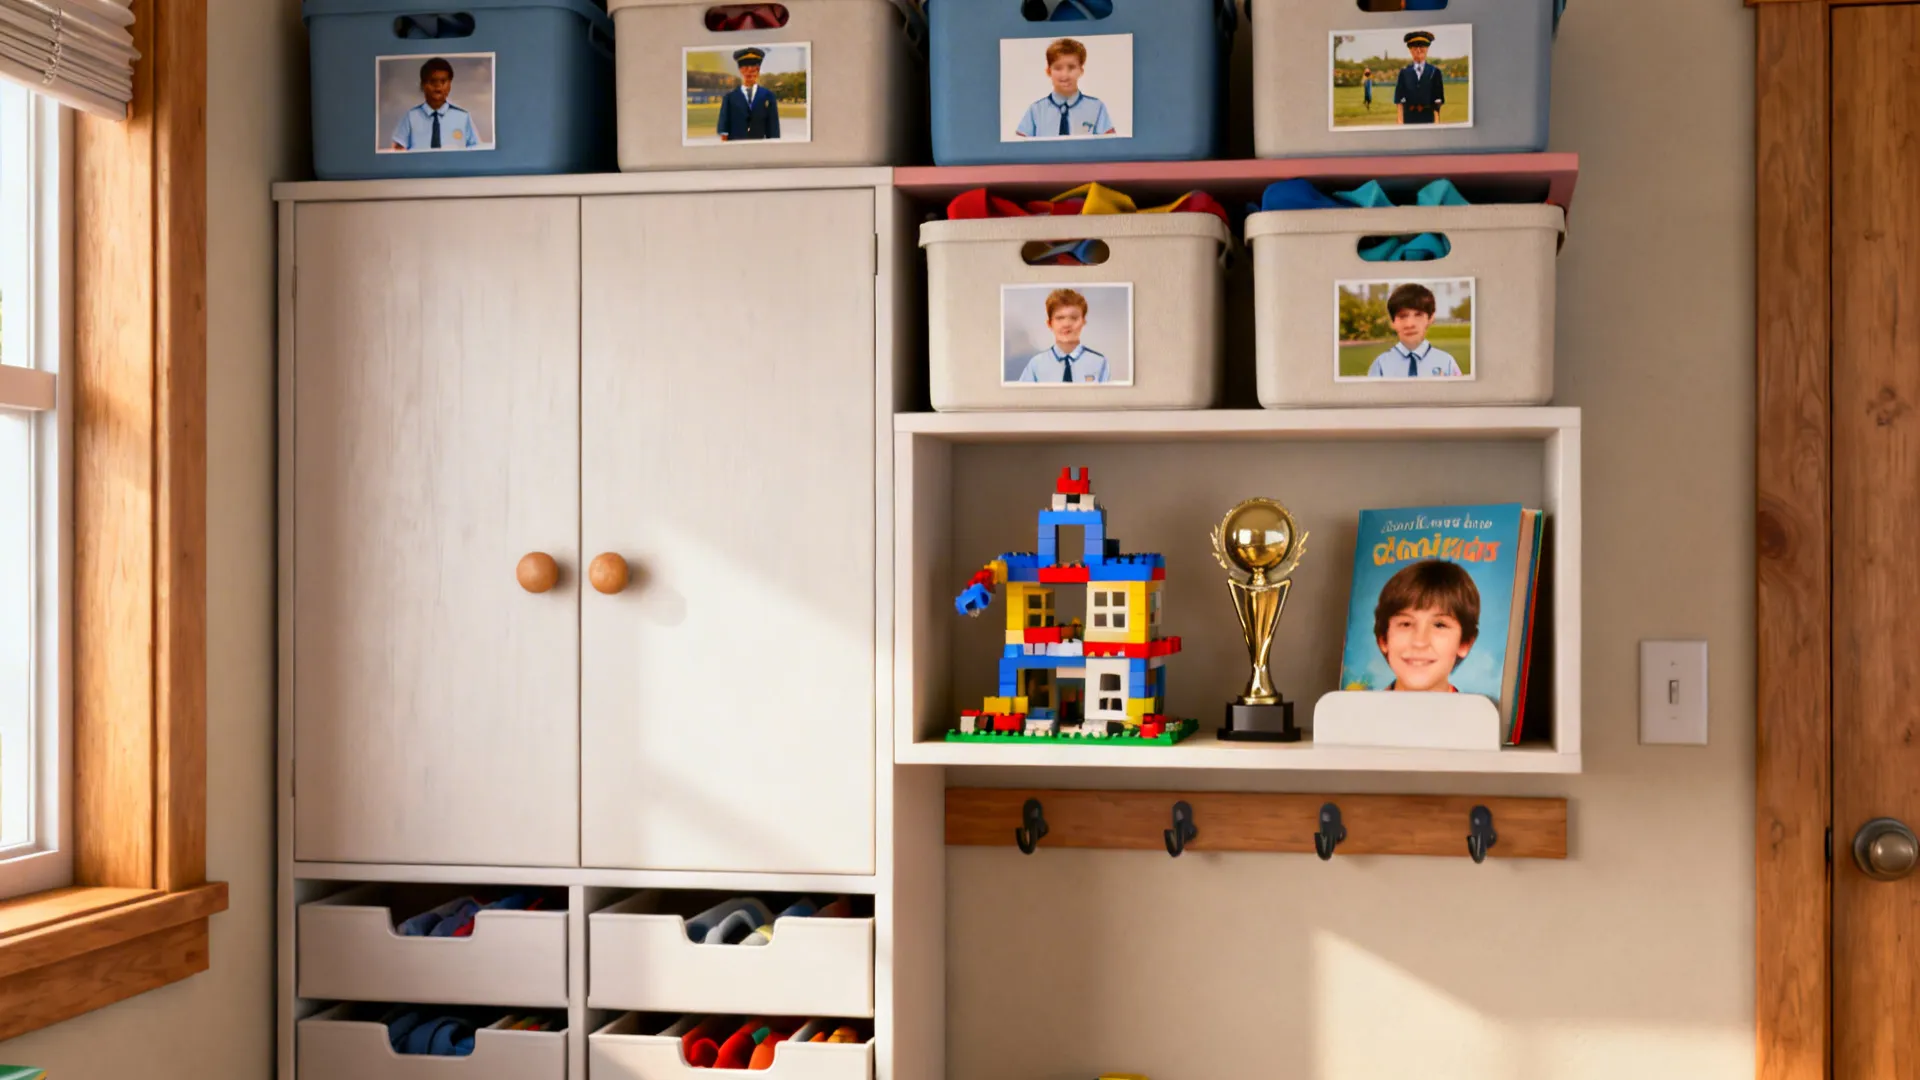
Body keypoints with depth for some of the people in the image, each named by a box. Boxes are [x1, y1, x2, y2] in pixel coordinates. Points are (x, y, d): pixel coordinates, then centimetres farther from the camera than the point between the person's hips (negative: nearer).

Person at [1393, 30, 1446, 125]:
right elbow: (1400, 100, 2)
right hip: (1410, 117, 0)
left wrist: (1436, 121, -6)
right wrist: (1400, 121, -6)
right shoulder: (1404, 72, 7)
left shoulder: (1434, 72, 5)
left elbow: (1437, 100, 1)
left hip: (1428, 118, 0)